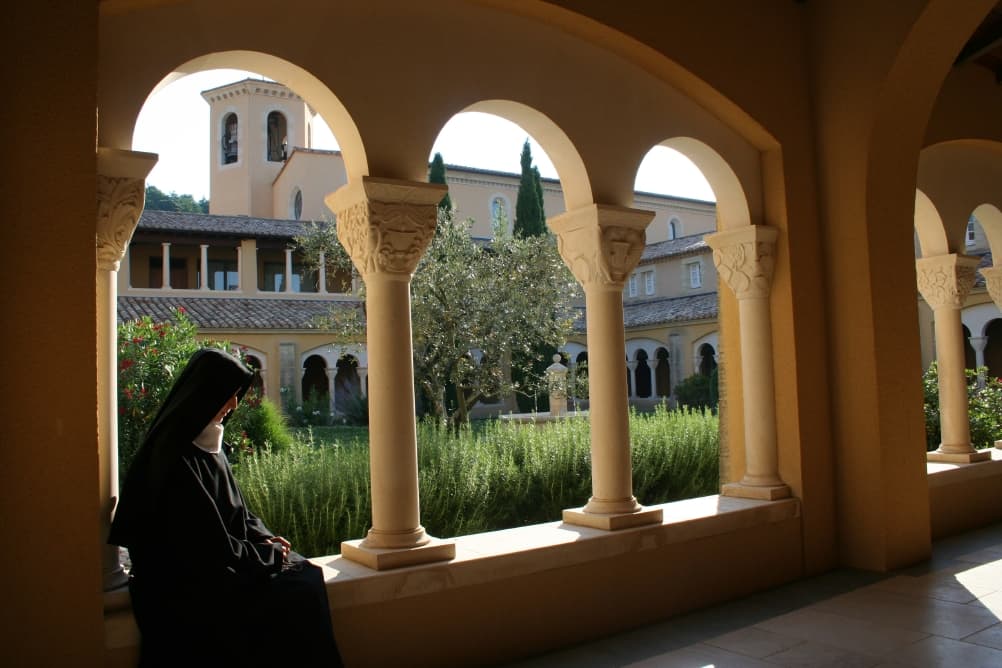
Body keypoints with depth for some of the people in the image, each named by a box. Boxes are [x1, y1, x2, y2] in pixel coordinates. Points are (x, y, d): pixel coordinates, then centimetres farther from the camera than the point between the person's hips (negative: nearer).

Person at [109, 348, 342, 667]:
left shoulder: (209, 446, 9)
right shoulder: (175, 458, -19)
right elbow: (208, 545, -19)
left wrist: (263, 536, 0)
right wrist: (267, 552, -10)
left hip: (220, 562, 8)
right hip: (187, 580, -8)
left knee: (307, 577, -8)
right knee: (294, 592, -19)